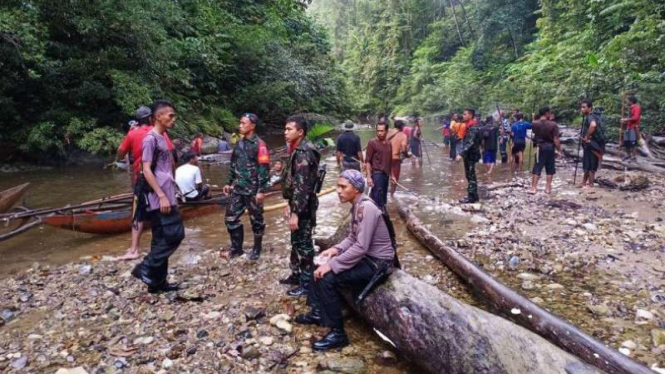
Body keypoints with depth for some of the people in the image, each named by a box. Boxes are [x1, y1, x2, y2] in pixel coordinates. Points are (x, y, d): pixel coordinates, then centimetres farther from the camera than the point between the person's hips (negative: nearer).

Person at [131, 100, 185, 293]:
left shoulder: (162, 138, 17)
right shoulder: (151, 138, -11)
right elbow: (147, 170, -17)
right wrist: (162, 196, -20)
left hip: (166, 197, 9)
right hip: (160, 199, -9)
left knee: (162, 239, 10)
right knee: (174, 235, -9)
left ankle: (157, 281, 17)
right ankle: (145, 268, 1)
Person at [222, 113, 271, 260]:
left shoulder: (259, 145, -13)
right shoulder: (239, 143, 9)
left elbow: (264, 169, -16)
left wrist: (261, 190, -19)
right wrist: (229, 182, 16)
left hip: (253, 190, -7)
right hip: (237, 189, 7)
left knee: (256, 220, 7)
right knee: (231, 218, 7)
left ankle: (257, 249, 23)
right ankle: (236, 248, 20)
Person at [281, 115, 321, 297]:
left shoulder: (303, 153, -21)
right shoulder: (297, 150, 12)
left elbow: (302, 186, -26)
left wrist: (295, 213, -26)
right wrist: (290, 205, 23)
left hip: (303, 207, -10)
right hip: (298, 204, 10)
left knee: (303, 244, 0)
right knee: (296, 241, 20)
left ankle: (307, 283, 11)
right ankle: (296, 274, 35)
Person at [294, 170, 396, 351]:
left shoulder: (366, 208, -24)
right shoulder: (357, 206, 6)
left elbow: (361, 247, -28)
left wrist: (332, 265, -25)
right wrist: (336, 249, 0)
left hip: (376, 263, -10)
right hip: (366, 256, 10)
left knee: (327, 278, -21)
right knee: (320, 267, 11)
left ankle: (338, 333, -9)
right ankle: (317, 312, 25)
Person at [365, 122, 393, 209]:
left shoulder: (388, 143, 11)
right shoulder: (372, 143, -8)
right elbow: (367, 161, -10)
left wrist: (391, 175, 17)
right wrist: (369, 177, -17)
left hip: (386, 174, 7)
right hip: (377, 174, -7)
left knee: (383, 199, 12)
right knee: (377, 200, -8)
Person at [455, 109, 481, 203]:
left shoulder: (473, 128, -17)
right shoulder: (468, 126, 13)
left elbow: (470, 143, -26)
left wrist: (461, 154, -32)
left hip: (471, 154, -10)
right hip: (468, 154, 10)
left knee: (471, 176, -5)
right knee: (469, 175, 14)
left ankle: (471, 197, 0)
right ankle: (474, 195, 21)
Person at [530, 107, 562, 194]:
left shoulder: (535, 123, -5)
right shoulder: (553, 124, -12)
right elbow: (556, 139, -13)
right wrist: (559, 150, -3)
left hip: (539, 147, 2)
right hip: (550, 147, -2)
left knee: (537, 168, 4)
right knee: (550, 169, 10)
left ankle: (533, 188, -1)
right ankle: (548, 188, 13)